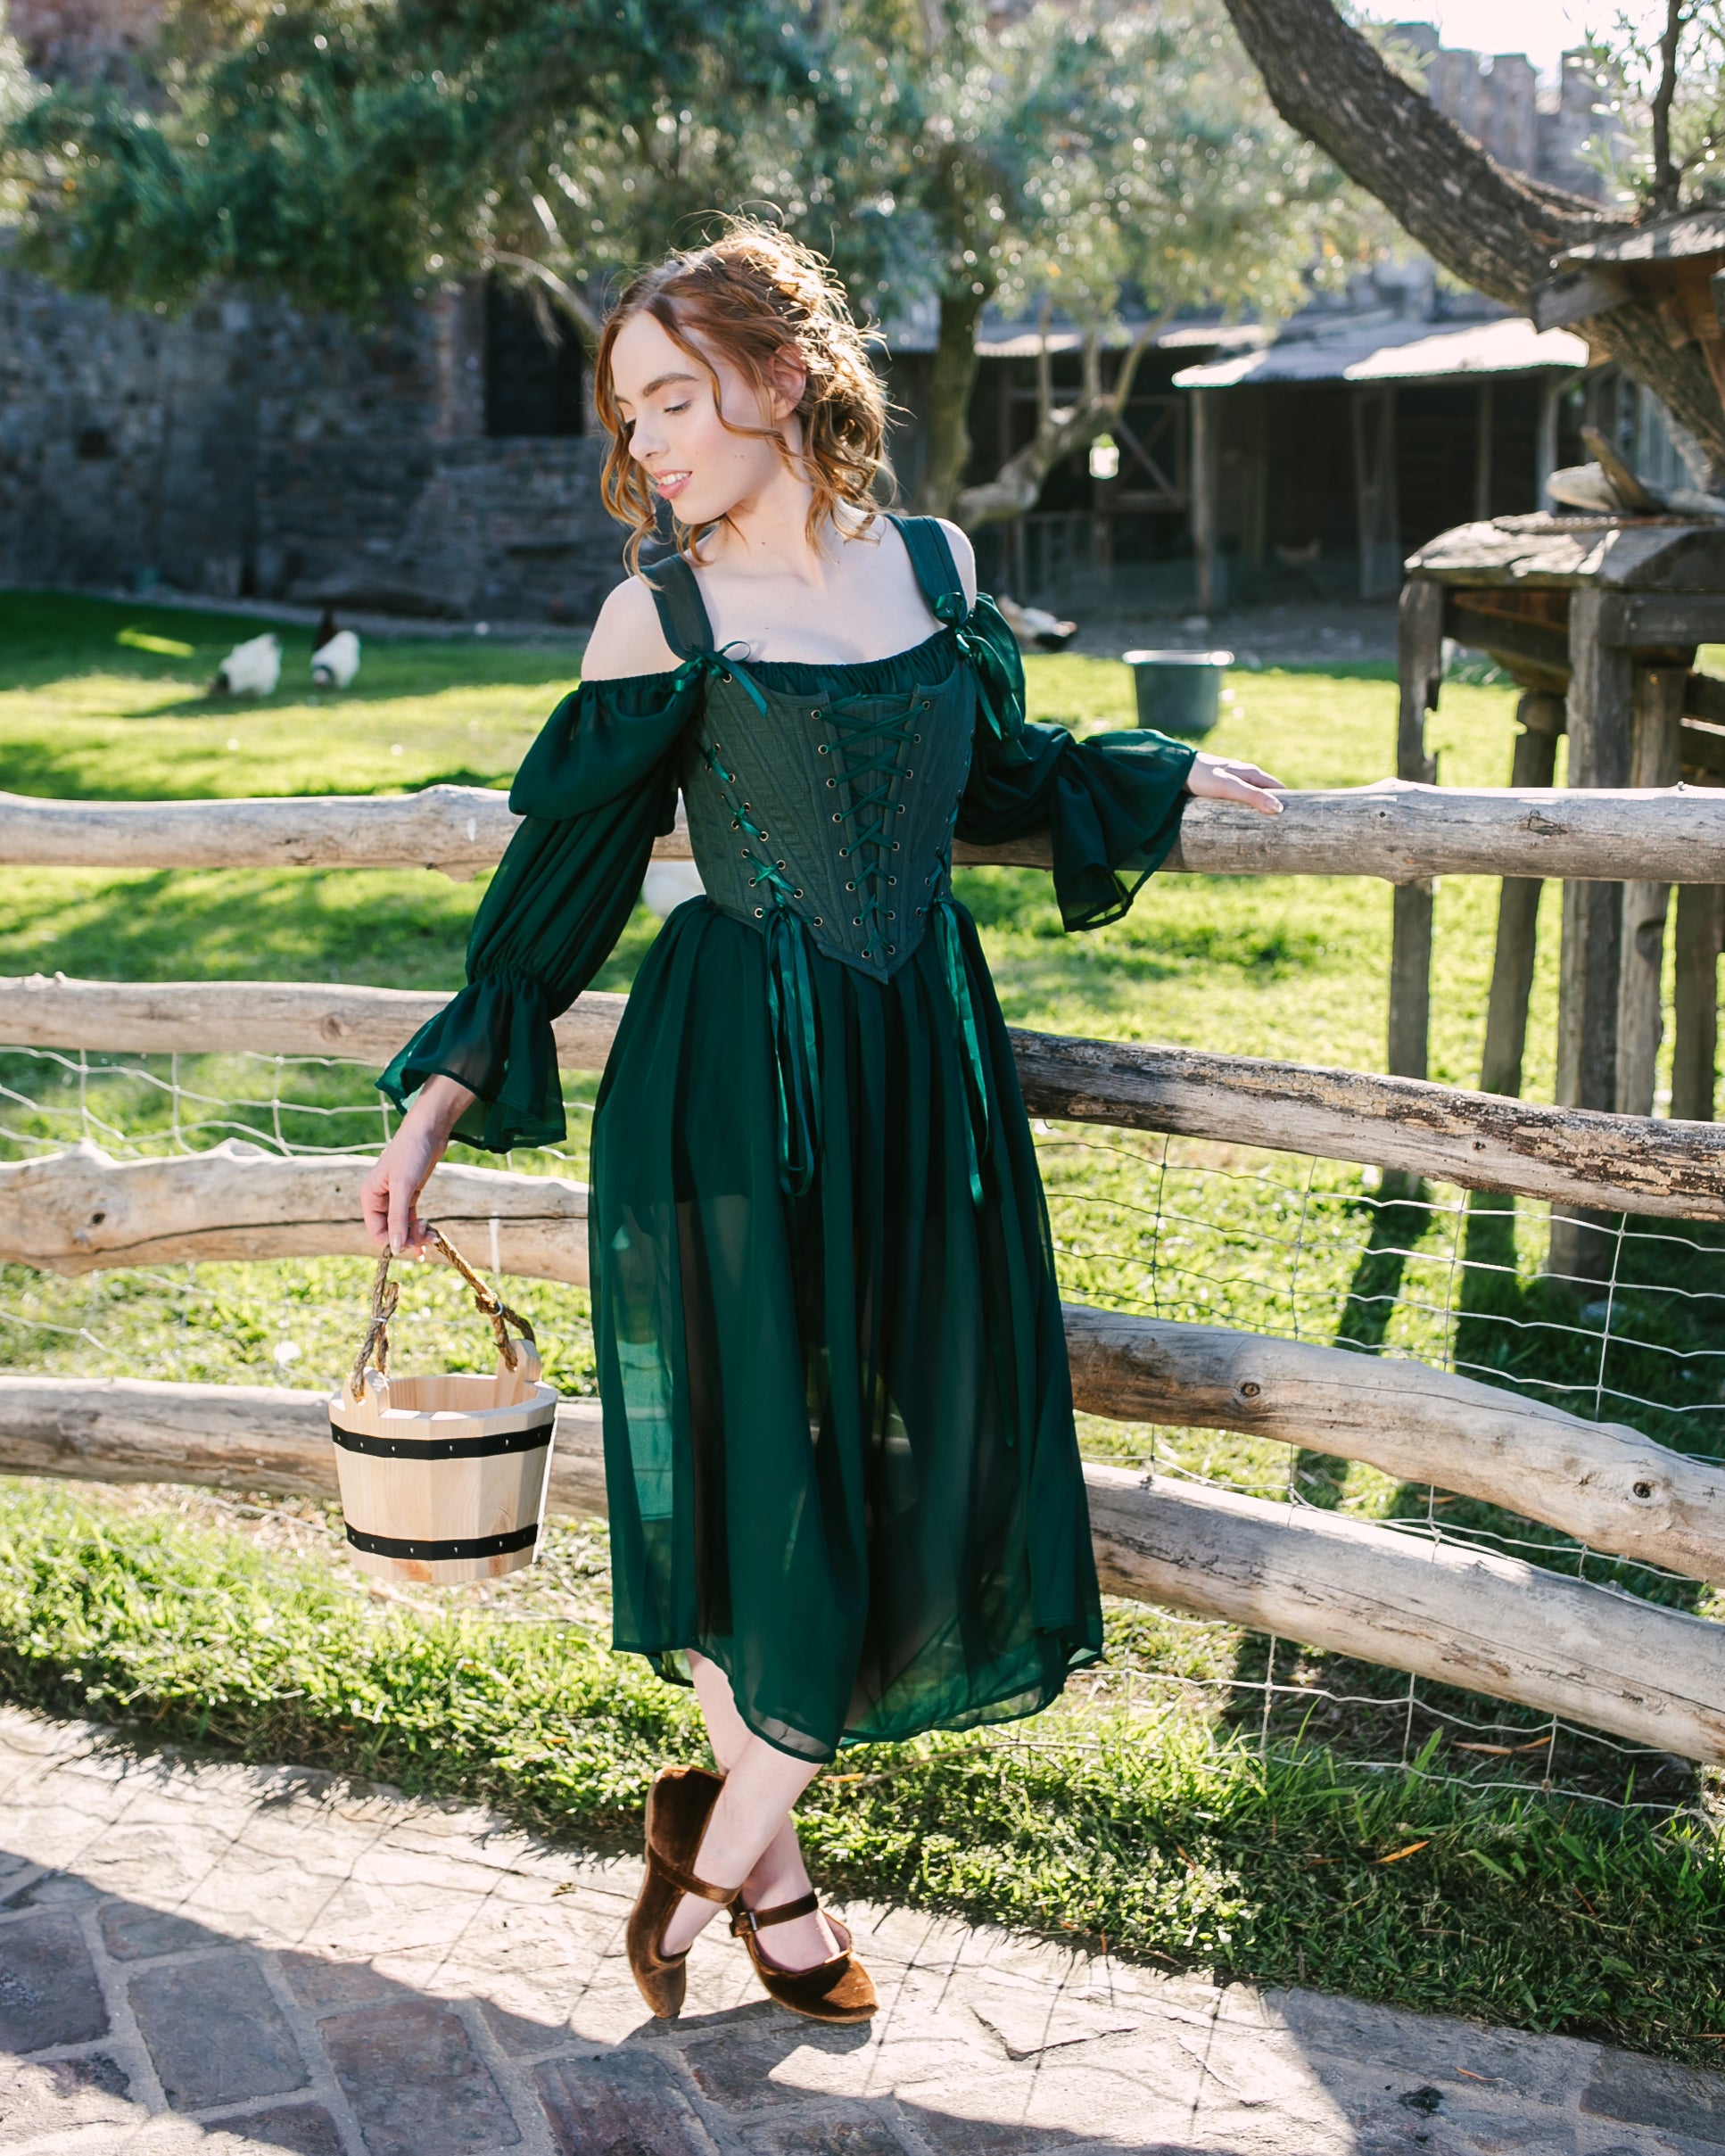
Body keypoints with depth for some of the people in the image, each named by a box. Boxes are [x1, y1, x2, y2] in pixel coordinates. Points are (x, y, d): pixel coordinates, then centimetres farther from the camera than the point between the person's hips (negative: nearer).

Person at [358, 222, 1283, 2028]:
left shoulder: (933, 566, 5)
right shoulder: (664, 612, -6)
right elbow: (564, 866, -2)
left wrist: (1160, 780, 26)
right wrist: (443, 1095, -6)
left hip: (927, 1070, 4)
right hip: (735, 1087, -4)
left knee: (934, 1476, 5)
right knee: (770, 1487, 2)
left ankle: (724, 1827, 25)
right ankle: (758, 1862, 26)